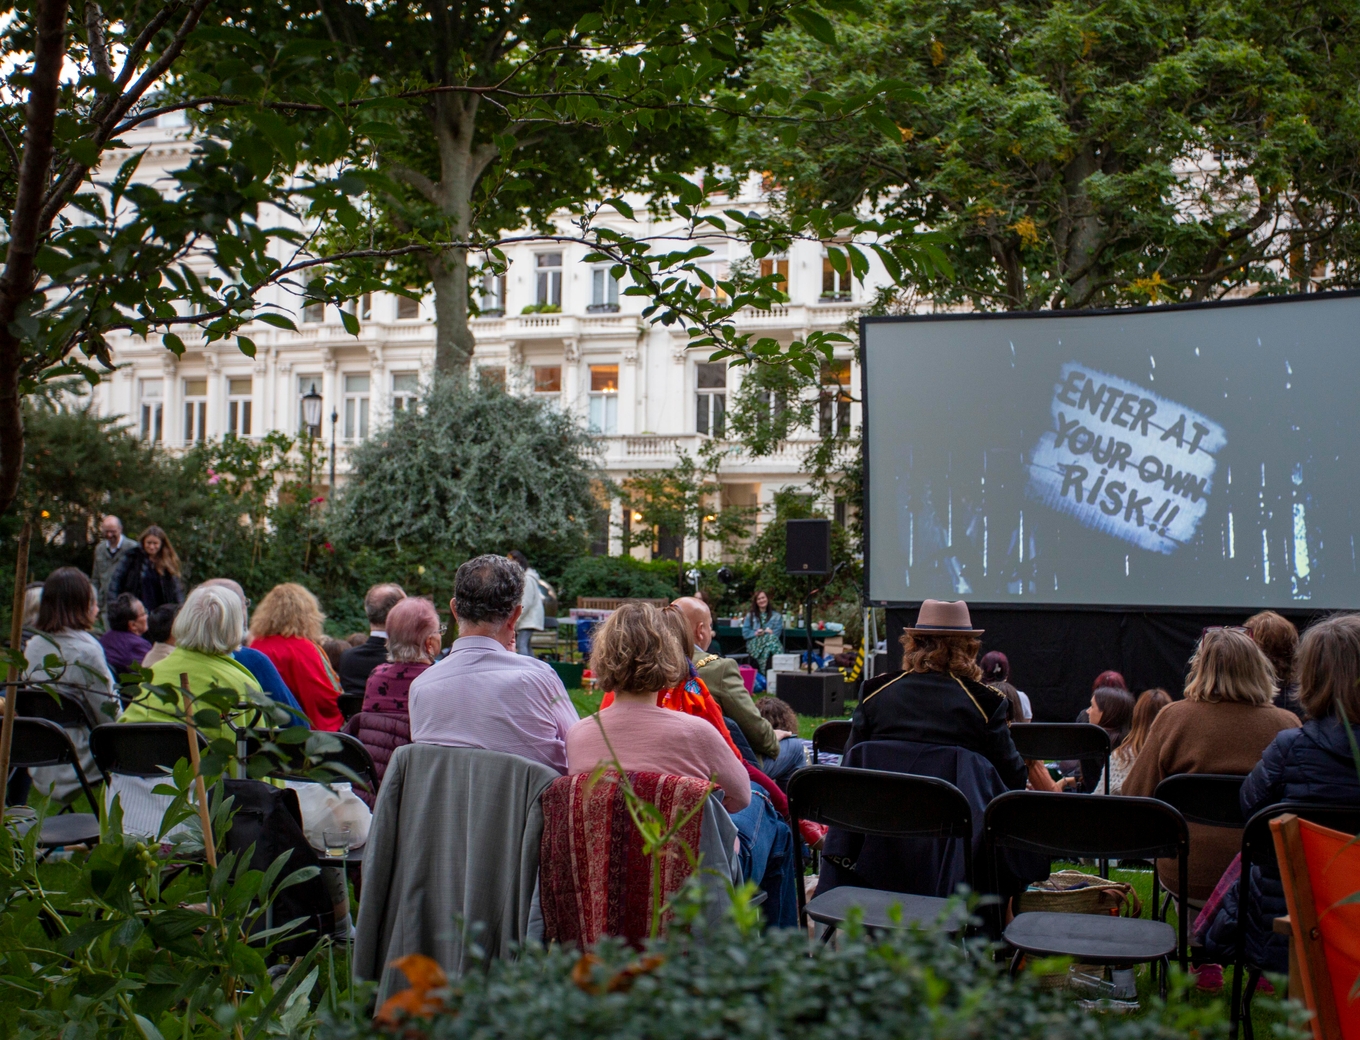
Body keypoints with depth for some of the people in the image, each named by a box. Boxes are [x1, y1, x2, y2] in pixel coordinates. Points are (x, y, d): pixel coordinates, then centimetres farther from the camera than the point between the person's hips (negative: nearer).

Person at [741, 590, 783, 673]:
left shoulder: (776, 616, 18)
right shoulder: (750, 615, 21)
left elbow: (776, 633, 5)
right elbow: (745, 633, 10)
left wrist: (761, 633, -7)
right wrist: (756, 633, -8)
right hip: (754, 643, 0)